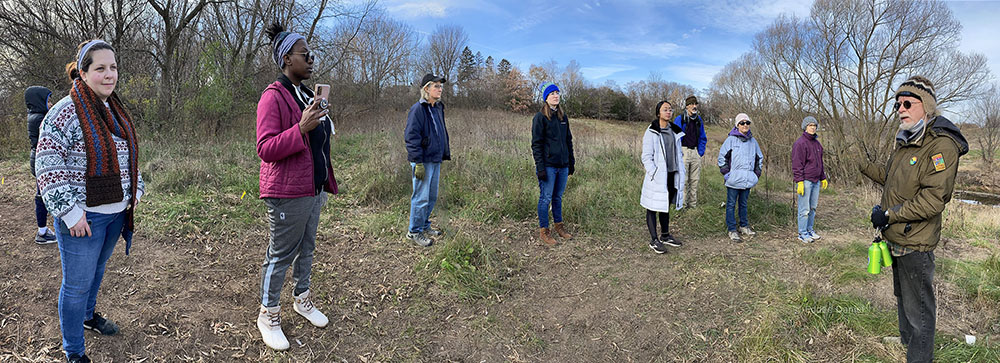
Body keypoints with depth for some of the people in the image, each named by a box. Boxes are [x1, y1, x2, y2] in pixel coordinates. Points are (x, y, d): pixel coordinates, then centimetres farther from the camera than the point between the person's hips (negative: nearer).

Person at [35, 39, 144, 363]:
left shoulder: (117, 111, 8)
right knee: (77, 284, 5)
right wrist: (70, 213, -19)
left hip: (116, 211, 7)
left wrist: (135, 191, 14)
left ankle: (88, 315, 49)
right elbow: (48, 167, -17)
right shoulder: (64, 113, -16)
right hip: (83, 217, -7)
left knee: (98, 268, 25)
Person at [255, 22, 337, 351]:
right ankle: (268, 315, 20)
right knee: (281, 255, 3)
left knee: (306, 249, 18)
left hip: (313, 189, 8)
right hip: (288, 193, -8)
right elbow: (265, 149, -19)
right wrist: (301, 129, -30)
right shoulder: (273, 96, -13)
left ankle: (302, 299, 35)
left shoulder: (306, 94, 14)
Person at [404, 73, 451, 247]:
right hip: (423, 161, -8)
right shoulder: (417, 109, -13)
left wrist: (445, 155, 18)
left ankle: (425, 226, 31)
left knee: (432, 197, 16)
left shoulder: (438, 108, 14)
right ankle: (414, 231, 11)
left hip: (436, 160, 8)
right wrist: (418, 163, -20)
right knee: (421, 197, -2)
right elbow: (411, 137, -17)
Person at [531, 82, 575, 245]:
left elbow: (568, 140, 19)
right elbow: (536, 144, -10)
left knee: (558, 197, 15)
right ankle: (543, 230, 12)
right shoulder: (540, 117, -7)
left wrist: (571, 162, 15)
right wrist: (540, 167, -16)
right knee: (546, 198, 1)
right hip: (548, 166, -6)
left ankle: (559, 225, 28)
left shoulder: (563, 117, 13)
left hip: (563, 165, 6)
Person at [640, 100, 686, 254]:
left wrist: (681, 173, 10)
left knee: (666, 206, 17)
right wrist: (655, 175, -18)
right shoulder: (651, 132, -8)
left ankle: (665, 235, 31)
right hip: (657, 177, -6)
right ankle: (654, 240, 10)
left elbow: (679, 154, 17)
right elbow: (646, 157, -11)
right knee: (653, 207, 2)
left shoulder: (675, 131, 11)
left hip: (672, 176, 6)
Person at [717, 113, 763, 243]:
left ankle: (744, 226, 27)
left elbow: (759, 158, 24)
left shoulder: (753, 141, 12)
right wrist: (726, 173, -7)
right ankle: (732, 230, 4)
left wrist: (756, 173, 16)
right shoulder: (731, 139, -3)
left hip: (748, 180, 5)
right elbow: (722, 156, -4)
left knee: (744, 203, 15)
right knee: (731, 204, -1)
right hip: (734, 179, -5)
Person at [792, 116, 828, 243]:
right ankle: (802, 234, 2)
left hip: (816, 181, 8)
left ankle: (810, 230, 23)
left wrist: (823, 178, 22)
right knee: (804, 209, -5)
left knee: (813, 208, 13)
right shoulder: (800, 143, -10)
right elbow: (797, 164, -14)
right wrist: (799, 182, -18)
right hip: (805, 181, -8)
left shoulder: (817, 143, 17)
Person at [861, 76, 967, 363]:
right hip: (897, 239, 10)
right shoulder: (906, 142, 10)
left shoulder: (941, 145, -21)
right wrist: (864, 165, 16)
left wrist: (889, 214, -23)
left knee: (918, 308, 4)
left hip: (915, 242, -10)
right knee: (902, 296, 26)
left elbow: (933, 200, -27)